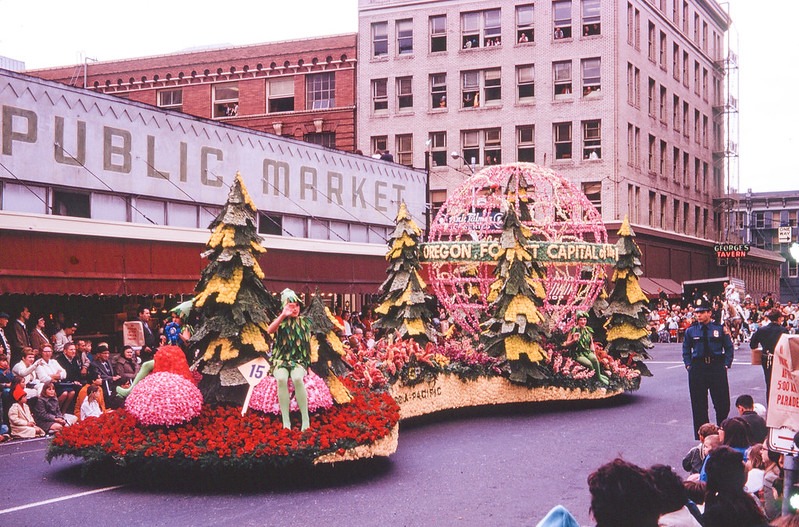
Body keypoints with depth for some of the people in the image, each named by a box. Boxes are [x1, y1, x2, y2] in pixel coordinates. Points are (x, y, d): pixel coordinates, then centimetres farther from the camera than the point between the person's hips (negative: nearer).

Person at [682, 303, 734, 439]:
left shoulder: (720, 329, 3)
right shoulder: (691, 331, 6)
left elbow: (729, 348, 9)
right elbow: (686, 350, 16)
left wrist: (726, 364, 0)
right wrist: (688, 365, 4)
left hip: (717, 366, -1)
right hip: (697, 369, 1)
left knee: (722, 402, 0)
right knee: (699, 404, 3)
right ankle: (701, 435, 11)